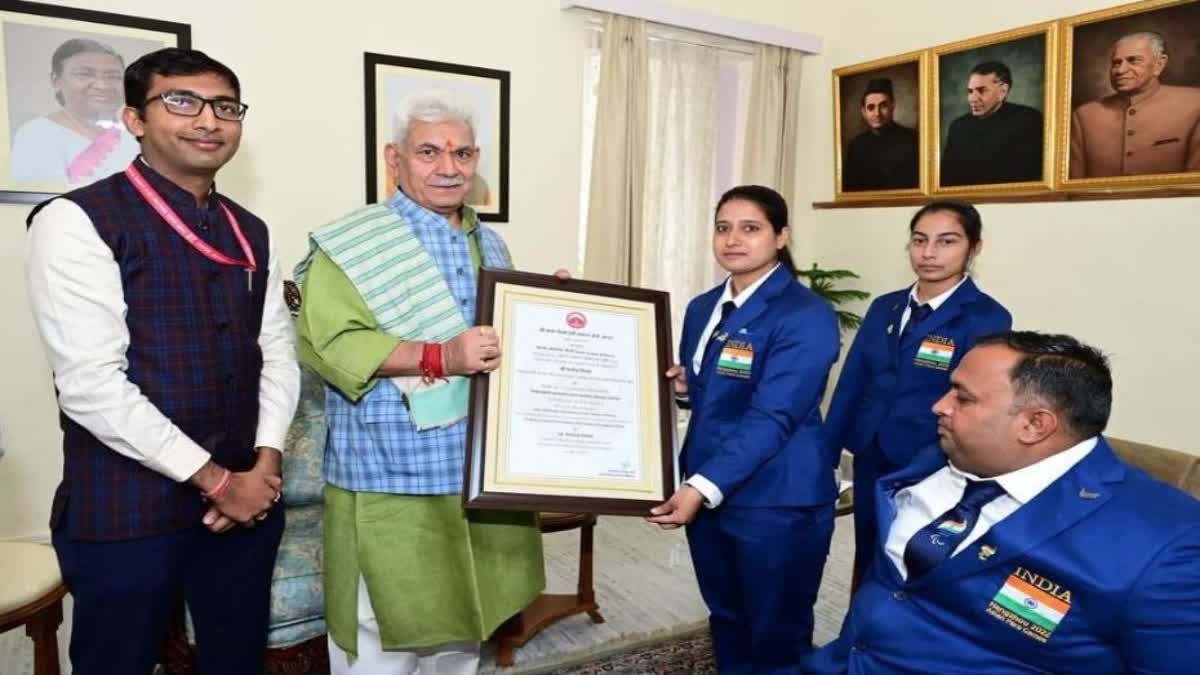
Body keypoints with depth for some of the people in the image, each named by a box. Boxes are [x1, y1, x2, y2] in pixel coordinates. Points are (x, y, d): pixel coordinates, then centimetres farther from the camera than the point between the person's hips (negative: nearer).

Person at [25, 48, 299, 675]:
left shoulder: (251, 233, 9)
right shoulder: (77, 222, -10)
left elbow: (278, 354, 9)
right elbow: (90, 384, -17)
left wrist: (265, 463, -5)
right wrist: (214, 479, -14)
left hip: (247, 497, 6)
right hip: (127, 510, -5)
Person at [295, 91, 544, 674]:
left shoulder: (490, 245, 14)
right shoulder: (352, 245, -8)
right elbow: (328, 343, -19)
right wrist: (439, 357, -26)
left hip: (482, 478, 7)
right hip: (392, 483, -6)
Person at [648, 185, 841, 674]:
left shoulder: (806, 315, -15)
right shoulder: (703, 308, 8)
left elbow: (771, 418, -23)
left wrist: (704, 486, -30)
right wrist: (681, 387, -5)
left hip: (776, 502, -7)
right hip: (706, 492, 7)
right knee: (726, 620, 22)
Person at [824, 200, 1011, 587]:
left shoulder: (987, 318, -10)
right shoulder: (884, 307, 5)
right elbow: (851, 384, 5)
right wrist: (825, 456, 3)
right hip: (871, 462, 5)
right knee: (869, 564, 18)